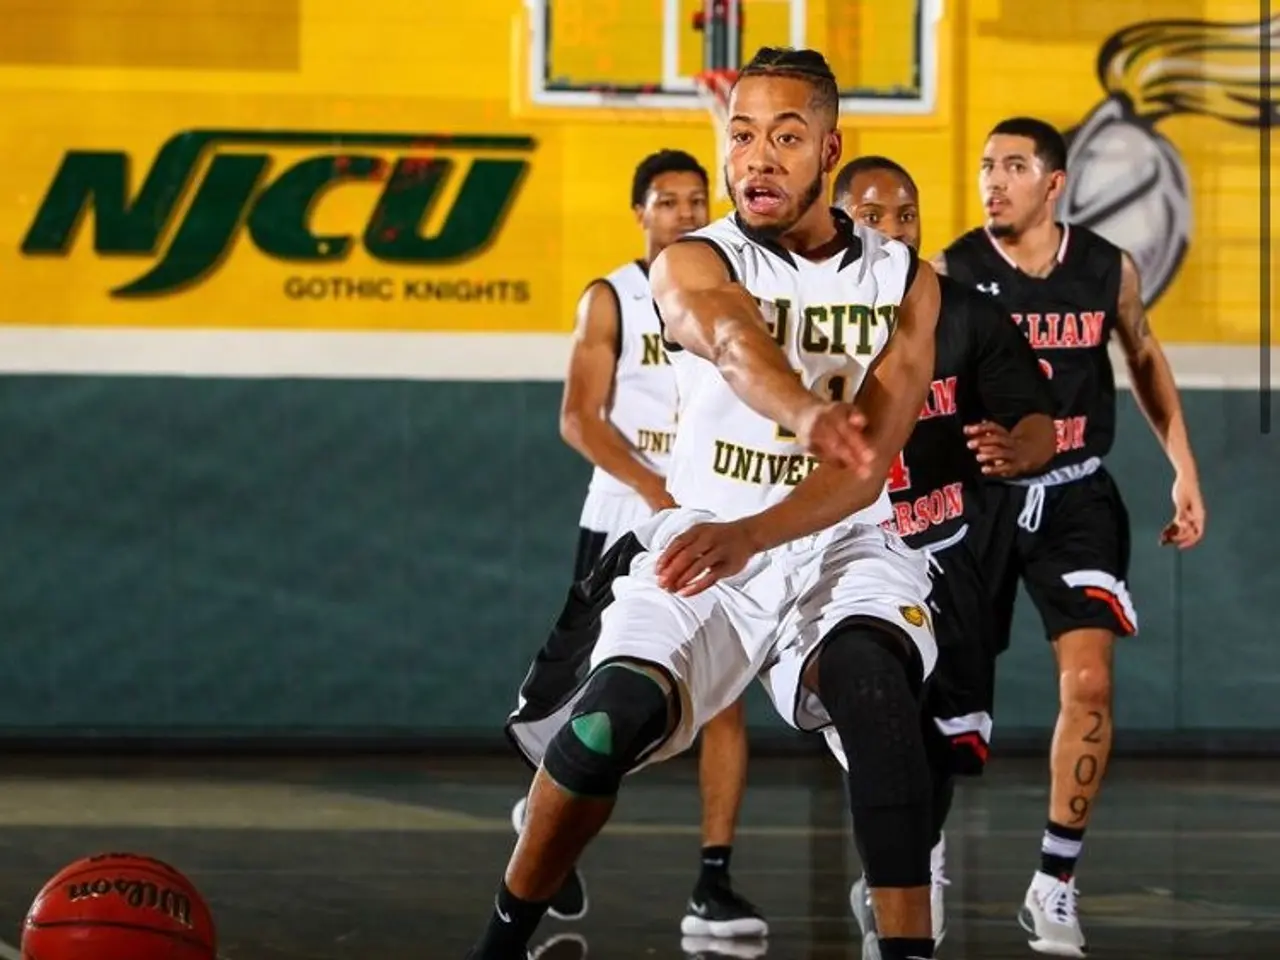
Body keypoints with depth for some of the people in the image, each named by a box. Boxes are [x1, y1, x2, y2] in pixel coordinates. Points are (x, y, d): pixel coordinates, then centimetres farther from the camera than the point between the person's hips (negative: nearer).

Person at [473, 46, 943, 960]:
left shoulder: (905, 283, 0)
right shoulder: (694, 265, -6)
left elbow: (868, 466, -13)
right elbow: (737, 344, -32)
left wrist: (748, 536, -32)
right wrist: (808, 416, -56)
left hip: (841, 547, 1)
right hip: (703, 537, -1)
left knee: (871, 680, -32)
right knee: (617, 712, -25)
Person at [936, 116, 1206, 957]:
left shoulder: (1107, 270, -4)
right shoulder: (950, 275, -11)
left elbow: (1146, 358, 14)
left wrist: (1184, 469, 12)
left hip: (1075, 498, 1)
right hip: (980, 494, -1)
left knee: (1089, 681, -15)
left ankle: (1056, 883, -4)